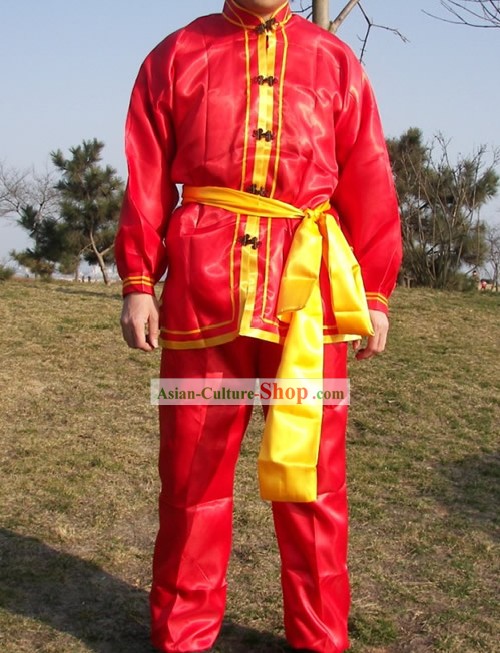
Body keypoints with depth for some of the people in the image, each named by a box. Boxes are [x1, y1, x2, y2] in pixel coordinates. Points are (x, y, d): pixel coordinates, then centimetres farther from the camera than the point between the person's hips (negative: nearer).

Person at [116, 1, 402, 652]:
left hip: (310, 292, 1)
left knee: (312, 476, 6)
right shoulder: (176, 56, 11)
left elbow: (369, 184, 9)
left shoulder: (335, 61, 11)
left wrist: (376, 294, 3)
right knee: (193, 472, 6)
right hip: (203, 290, 0)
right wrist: (138, 283, -1)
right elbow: (147, 180, 7)